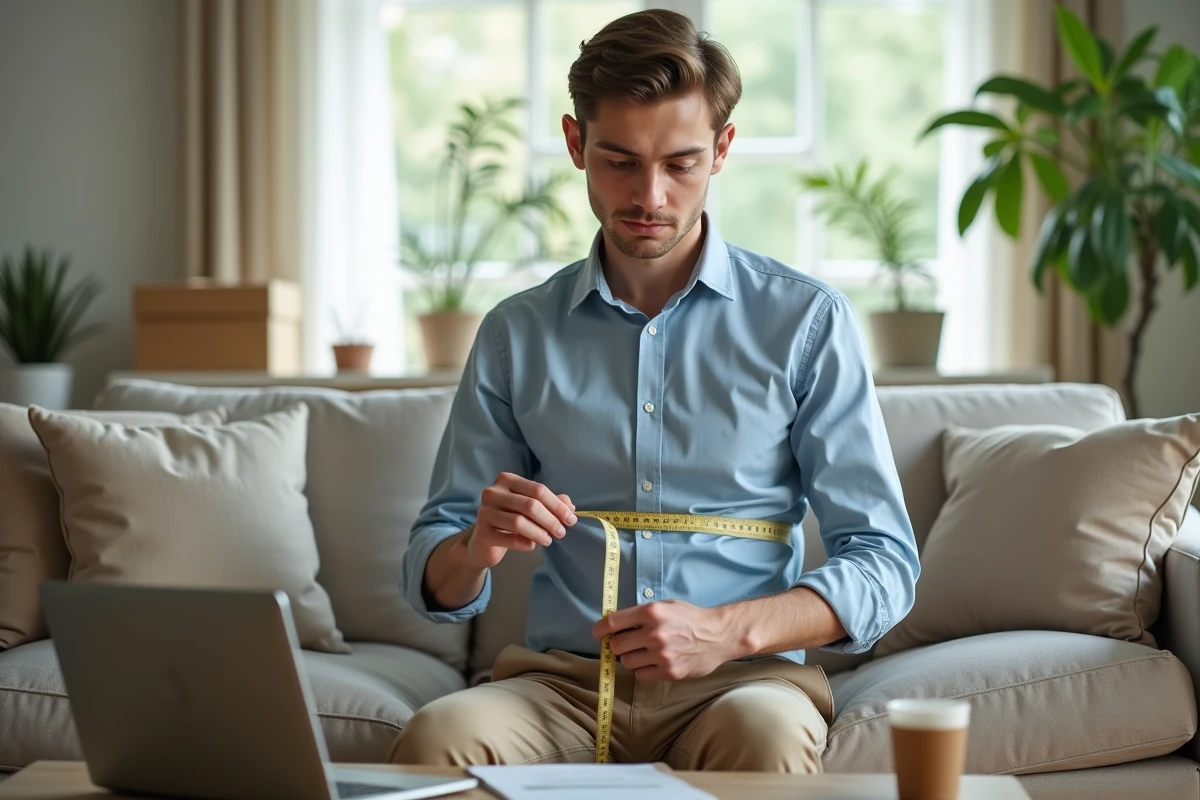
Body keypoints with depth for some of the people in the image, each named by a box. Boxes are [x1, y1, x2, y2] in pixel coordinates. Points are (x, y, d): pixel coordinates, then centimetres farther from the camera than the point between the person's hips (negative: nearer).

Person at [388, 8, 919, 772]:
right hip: (562, 677, 1)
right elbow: (437, 583, 11)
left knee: (765, 735, -36)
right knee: (437, 735, -31)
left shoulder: (807, 321, 3)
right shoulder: (516, 334, 10)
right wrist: (476, 549, -14)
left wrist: (727, 631, -17)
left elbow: (885, 564, 0)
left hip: (742, 678, -1)